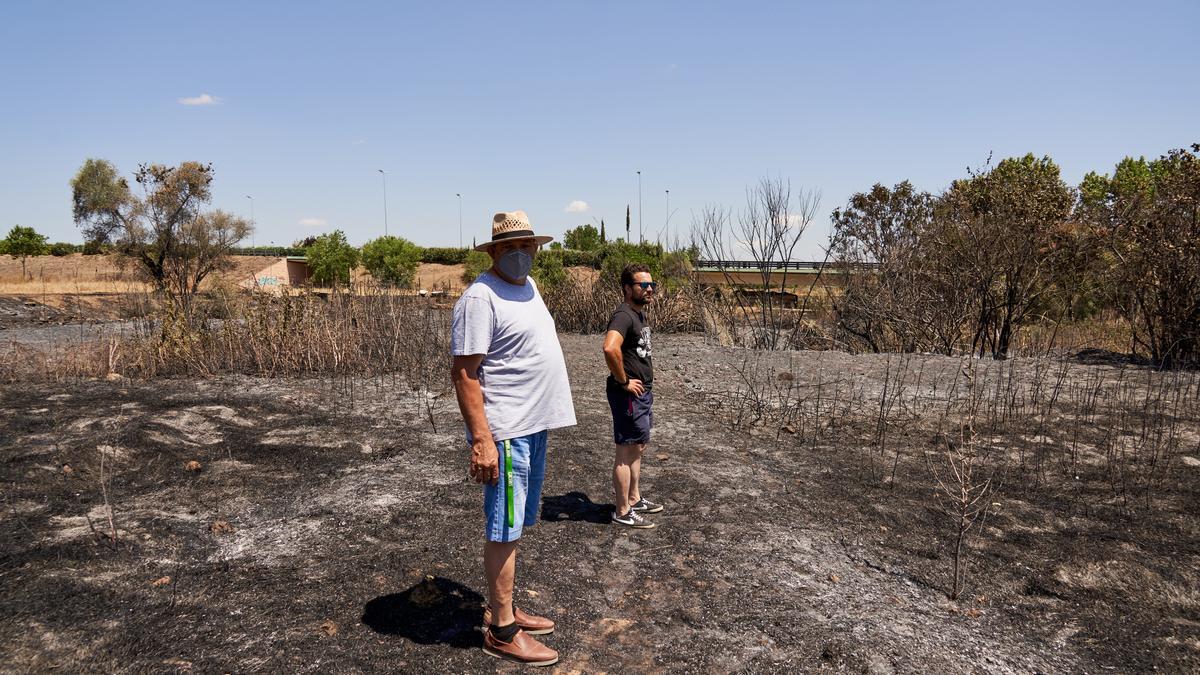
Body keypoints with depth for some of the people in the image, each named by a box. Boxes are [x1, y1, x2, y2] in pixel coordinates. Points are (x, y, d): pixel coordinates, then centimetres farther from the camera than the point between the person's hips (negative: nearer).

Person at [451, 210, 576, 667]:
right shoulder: (481, 298, -14)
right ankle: (501, 632, 11)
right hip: (505, 432, -9)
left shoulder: (528, 287, 14)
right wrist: (482, 441, -24)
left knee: (514, 526, 17)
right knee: (504, 530, -1)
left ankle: (503, 609, 30)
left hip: (534, 426, 9)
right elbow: (464, 374, -19)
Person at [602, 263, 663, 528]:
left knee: (638, 448, 20)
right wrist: (624, 381, -25)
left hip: (643, 392, 10)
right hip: (629, 395, -10)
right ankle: (623, 512, 10)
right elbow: (610, 348, -38)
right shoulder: (624, 315, -20)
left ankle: (634, 499, 35)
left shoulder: (638, 314, 13)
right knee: (627, 452, -1)